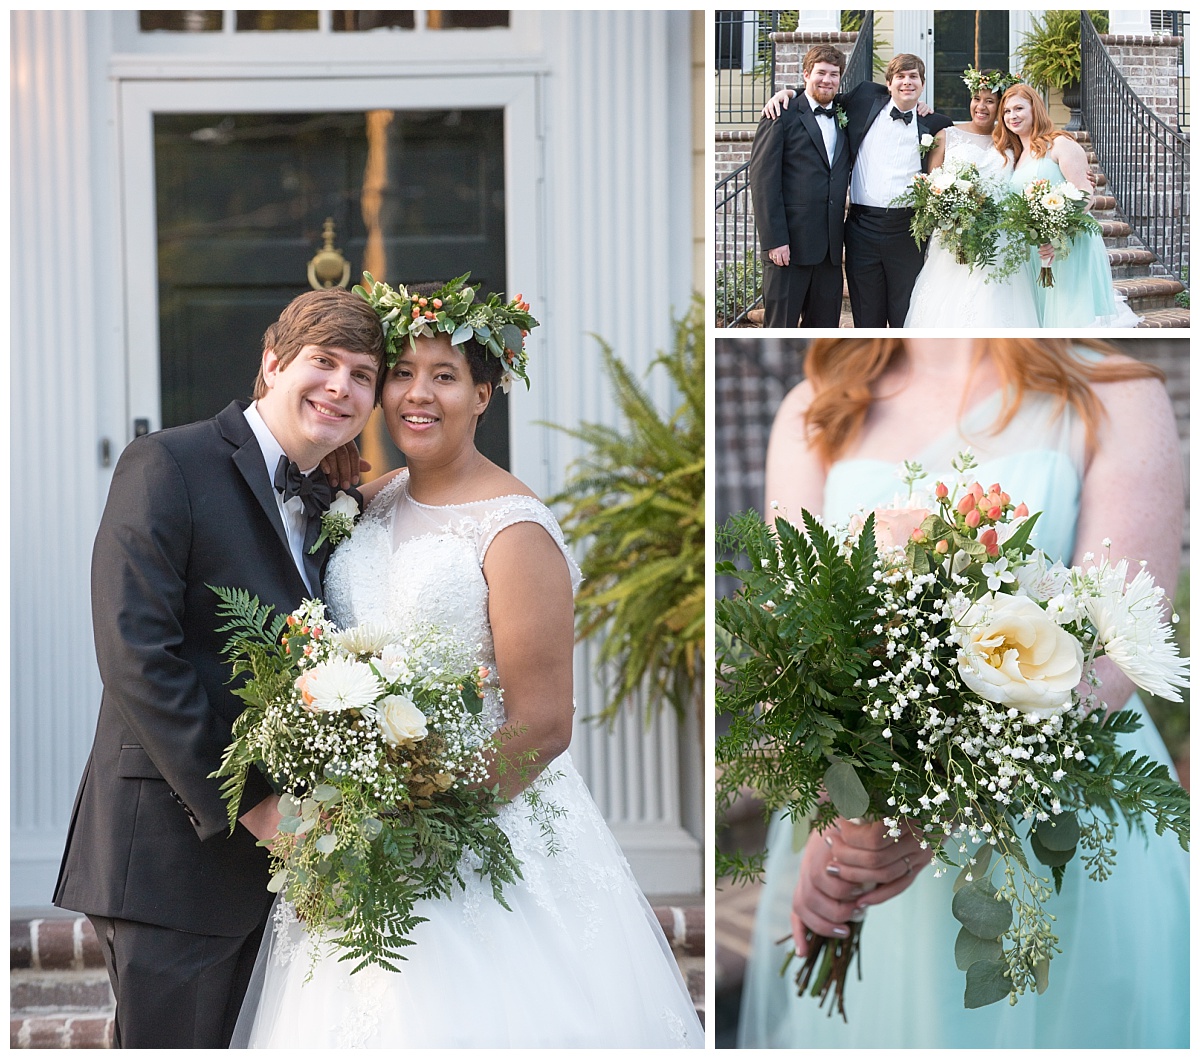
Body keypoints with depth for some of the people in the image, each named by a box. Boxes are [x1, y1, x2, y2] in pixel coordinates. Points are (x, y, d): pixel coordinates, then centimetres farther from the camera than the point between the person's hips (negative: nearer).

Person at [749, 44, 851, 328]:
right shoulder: (783, 117, -2)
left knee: (825, 325, 8)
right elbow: (763, 180, -8)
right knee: (780, 326, -4)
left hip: (830, 247, 6)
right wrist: (774, 240, -15)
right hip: (789, 245, -6)